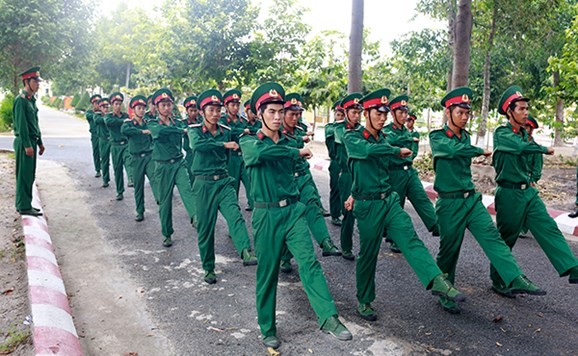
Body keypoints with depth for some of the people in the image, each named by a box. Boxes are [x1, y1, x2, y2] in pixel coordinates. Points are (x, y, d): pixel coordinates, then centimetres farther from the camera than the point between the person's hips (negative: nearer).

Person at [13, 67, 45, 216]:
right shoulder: (21, 100, -13)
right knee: (24, 175, -5)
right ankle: (24, 207, 1)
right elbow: (21, 124, -18)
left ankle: (24, 204, 22)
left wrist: (40, 142, 19)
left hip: (31, 142, 9)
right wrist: (27, 145, -20)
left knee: (29, 175, 13)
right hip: (24, 142, -9)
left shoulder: (31, 100, 16)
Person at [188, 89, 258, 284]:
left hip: (224, 181, 2)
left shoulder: (226, 131, 8)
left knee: (235, 215, -22)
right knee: (205, 227, 4)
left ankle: (246, 252, -39)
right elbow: (197, 144, -27)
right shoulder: (195, 130, -2)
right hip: (204, 184, -2)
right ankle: (209, 268, 20)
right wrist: (224, 144, -29)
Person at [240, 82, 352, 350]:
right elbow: (260, 152, -27)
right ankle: (267, 328, 21)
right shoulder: (249, 142, -2)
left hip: (293, 211, 3)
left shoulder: (288, 142, 12)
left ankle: (328, 318, -16)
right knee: (267, 272, 5)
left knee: (309, 262, -12)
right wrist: (297, 152, -22)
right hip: (267, 214, -3)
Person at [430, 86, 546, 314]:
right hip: (449, 203, -6)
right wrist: (480, 151, -16)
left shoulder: (466, 137, 12)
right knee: (449, 249, 3)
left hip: (471, 199, 6)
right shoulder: (437, 137, -9)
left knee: (491, 235, -9)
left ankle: (515, 280, -15)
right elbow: (452, 149, -28)